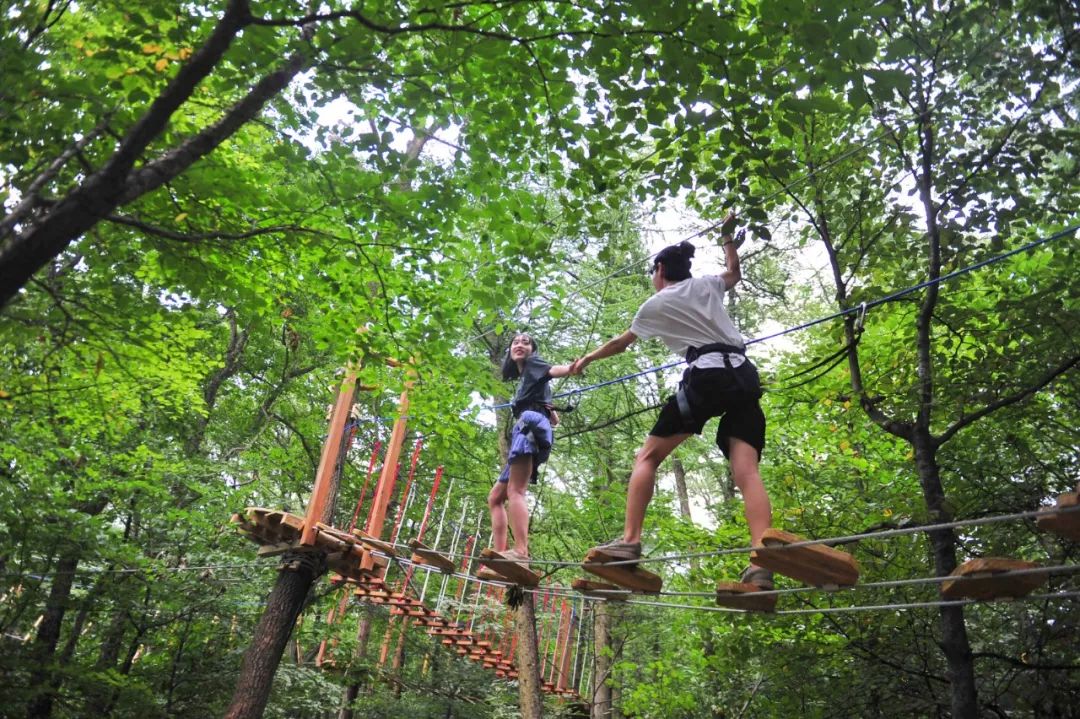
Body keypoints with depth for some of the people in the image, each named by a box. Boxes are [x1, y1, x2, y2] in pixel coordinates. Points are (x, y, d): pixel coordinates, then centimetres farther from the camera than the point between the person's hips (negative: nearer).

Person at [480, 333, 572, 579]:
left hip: (530, 423, -10)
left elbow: (555, 370, -10)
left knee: (515, 491, -27)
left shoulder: (533, 363, 15)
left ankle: (520, 555, -43)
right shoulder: (525, 380, 37)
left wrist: (575, 366, -29)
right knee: (495, 498, 8)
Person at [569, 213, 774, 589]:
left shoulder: (656, 304, 15)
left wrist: (586, 359, 44)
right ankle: (762, 565, -28)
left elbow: (619, 343, 29)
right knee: (746, 470, -10)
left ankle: (630, 542, -11)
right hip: (744, 375, 5)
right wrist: (728, 237, 56)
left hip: (707, 375, -5)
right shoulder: (707, 284, 24)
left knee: (648, 456, 3)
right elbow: (734, 273, 48)